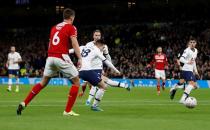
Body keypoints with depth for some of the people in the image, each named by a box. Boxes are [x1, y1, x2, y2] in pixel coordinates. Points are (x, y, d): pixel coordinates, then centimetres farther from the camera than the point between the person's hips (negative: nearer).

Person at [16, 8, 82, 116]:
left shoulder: (54, 27, 19)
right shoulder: (71, 28, 0)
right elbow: (74, 44, -10)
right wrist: (80, 58, -11)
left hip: (50, 57, 6)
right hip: (62, 57, -6)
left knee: (43, 82, 18)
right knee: (76, 82, 5)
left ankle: (24, 103, 10)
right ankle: (68, 111, -2)